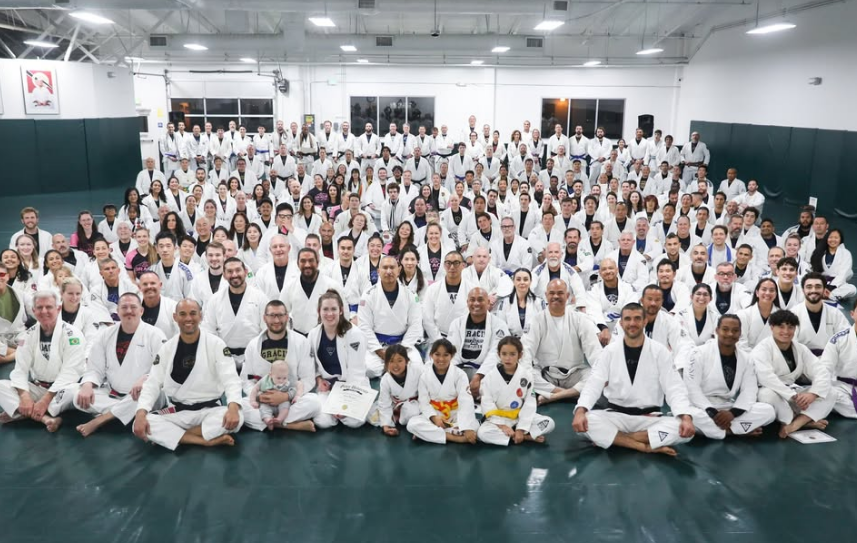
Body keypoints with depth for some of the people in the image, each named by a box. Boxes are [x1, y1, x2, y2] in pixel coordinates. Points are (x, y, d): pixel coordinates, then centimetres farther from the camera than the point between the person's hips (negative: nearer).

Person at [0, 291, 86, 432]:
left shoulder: (72, 335, -14)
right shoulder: (29, 334, 2)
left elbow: (70, 372, -19)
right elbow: (20, 369, -3)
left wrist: (46, 399, -26)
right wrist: (24, 395, -22)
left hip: (60, 390, -5)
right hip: (36, 388, 5)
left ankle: (16, 412, -23)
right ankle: (44, 418, -30)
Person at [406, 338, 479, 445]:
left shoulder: (460, 374, -12)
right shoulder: (425, 376, -6)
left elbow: (466, 402, -21)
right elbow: (424, 402, -6)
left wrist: (467, 428, -33)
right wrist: (434, 417, -26)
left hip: (456, 416, -1)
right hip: (434, 416, 1)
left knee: (474, 426, -30)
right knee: (412, 424, -25)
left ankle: (429, 433, -25)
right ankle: (454, 437, -30)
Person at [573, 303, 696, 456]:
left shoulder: (659, 351, -1)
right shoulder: (610, 351, 1)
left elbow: (674, 388, -6)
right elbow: (593, 384, -7)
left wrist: (686, 417, -25)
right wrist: (580, 411, -26)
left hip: (650, 418, 1)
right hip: (616, 416, 0)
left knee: (685, 429, -28)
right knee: (586, 421, -29)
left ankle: (609, 438, -23)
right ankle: (647, 446, -23)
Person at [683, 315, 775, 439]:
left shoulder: (746, 358, 8)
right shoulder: (699, 353, -6)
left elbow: (749, 391, -1)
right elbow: (692, 388, -13)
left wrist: (732, 413, -18)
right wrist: (713, 413, -22)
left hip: (729, 410, 4)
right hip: (704, 409, -4)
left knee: (768, 411, -16)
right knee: (692, 415, -39)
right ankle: (737, 430, -19)